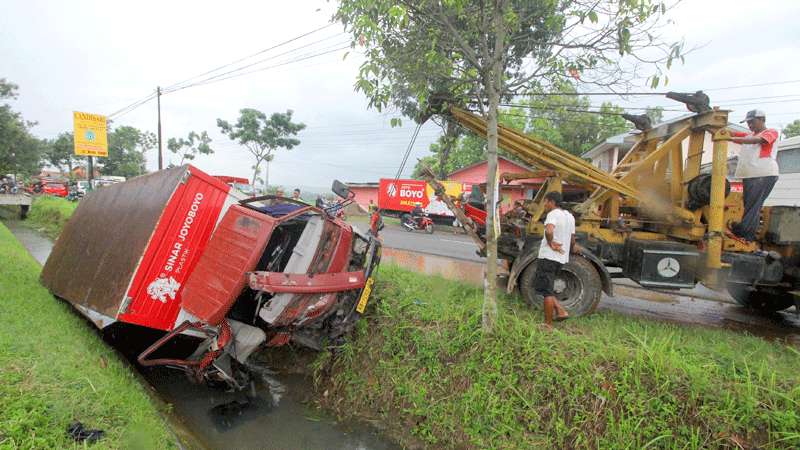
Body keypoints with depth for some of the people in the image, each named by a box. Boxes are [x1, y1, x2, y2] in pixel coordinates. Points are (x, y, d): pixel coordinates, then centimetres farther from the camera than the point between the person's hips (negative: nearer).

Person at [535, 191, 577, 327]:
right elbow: (572, 239, 25)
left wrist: (550, 243, -16)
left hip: (549, 257, -9)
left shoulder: (553, 214, -11)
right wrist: (573, 248, 45)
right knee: (547, 288, 20)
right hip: (561, 258, 9)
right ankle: (561, 311, 12)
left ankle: (548, 324, 7)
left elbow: (549, 230, -33)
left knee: (546, 291, 0)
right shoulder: (570, 216, 15)